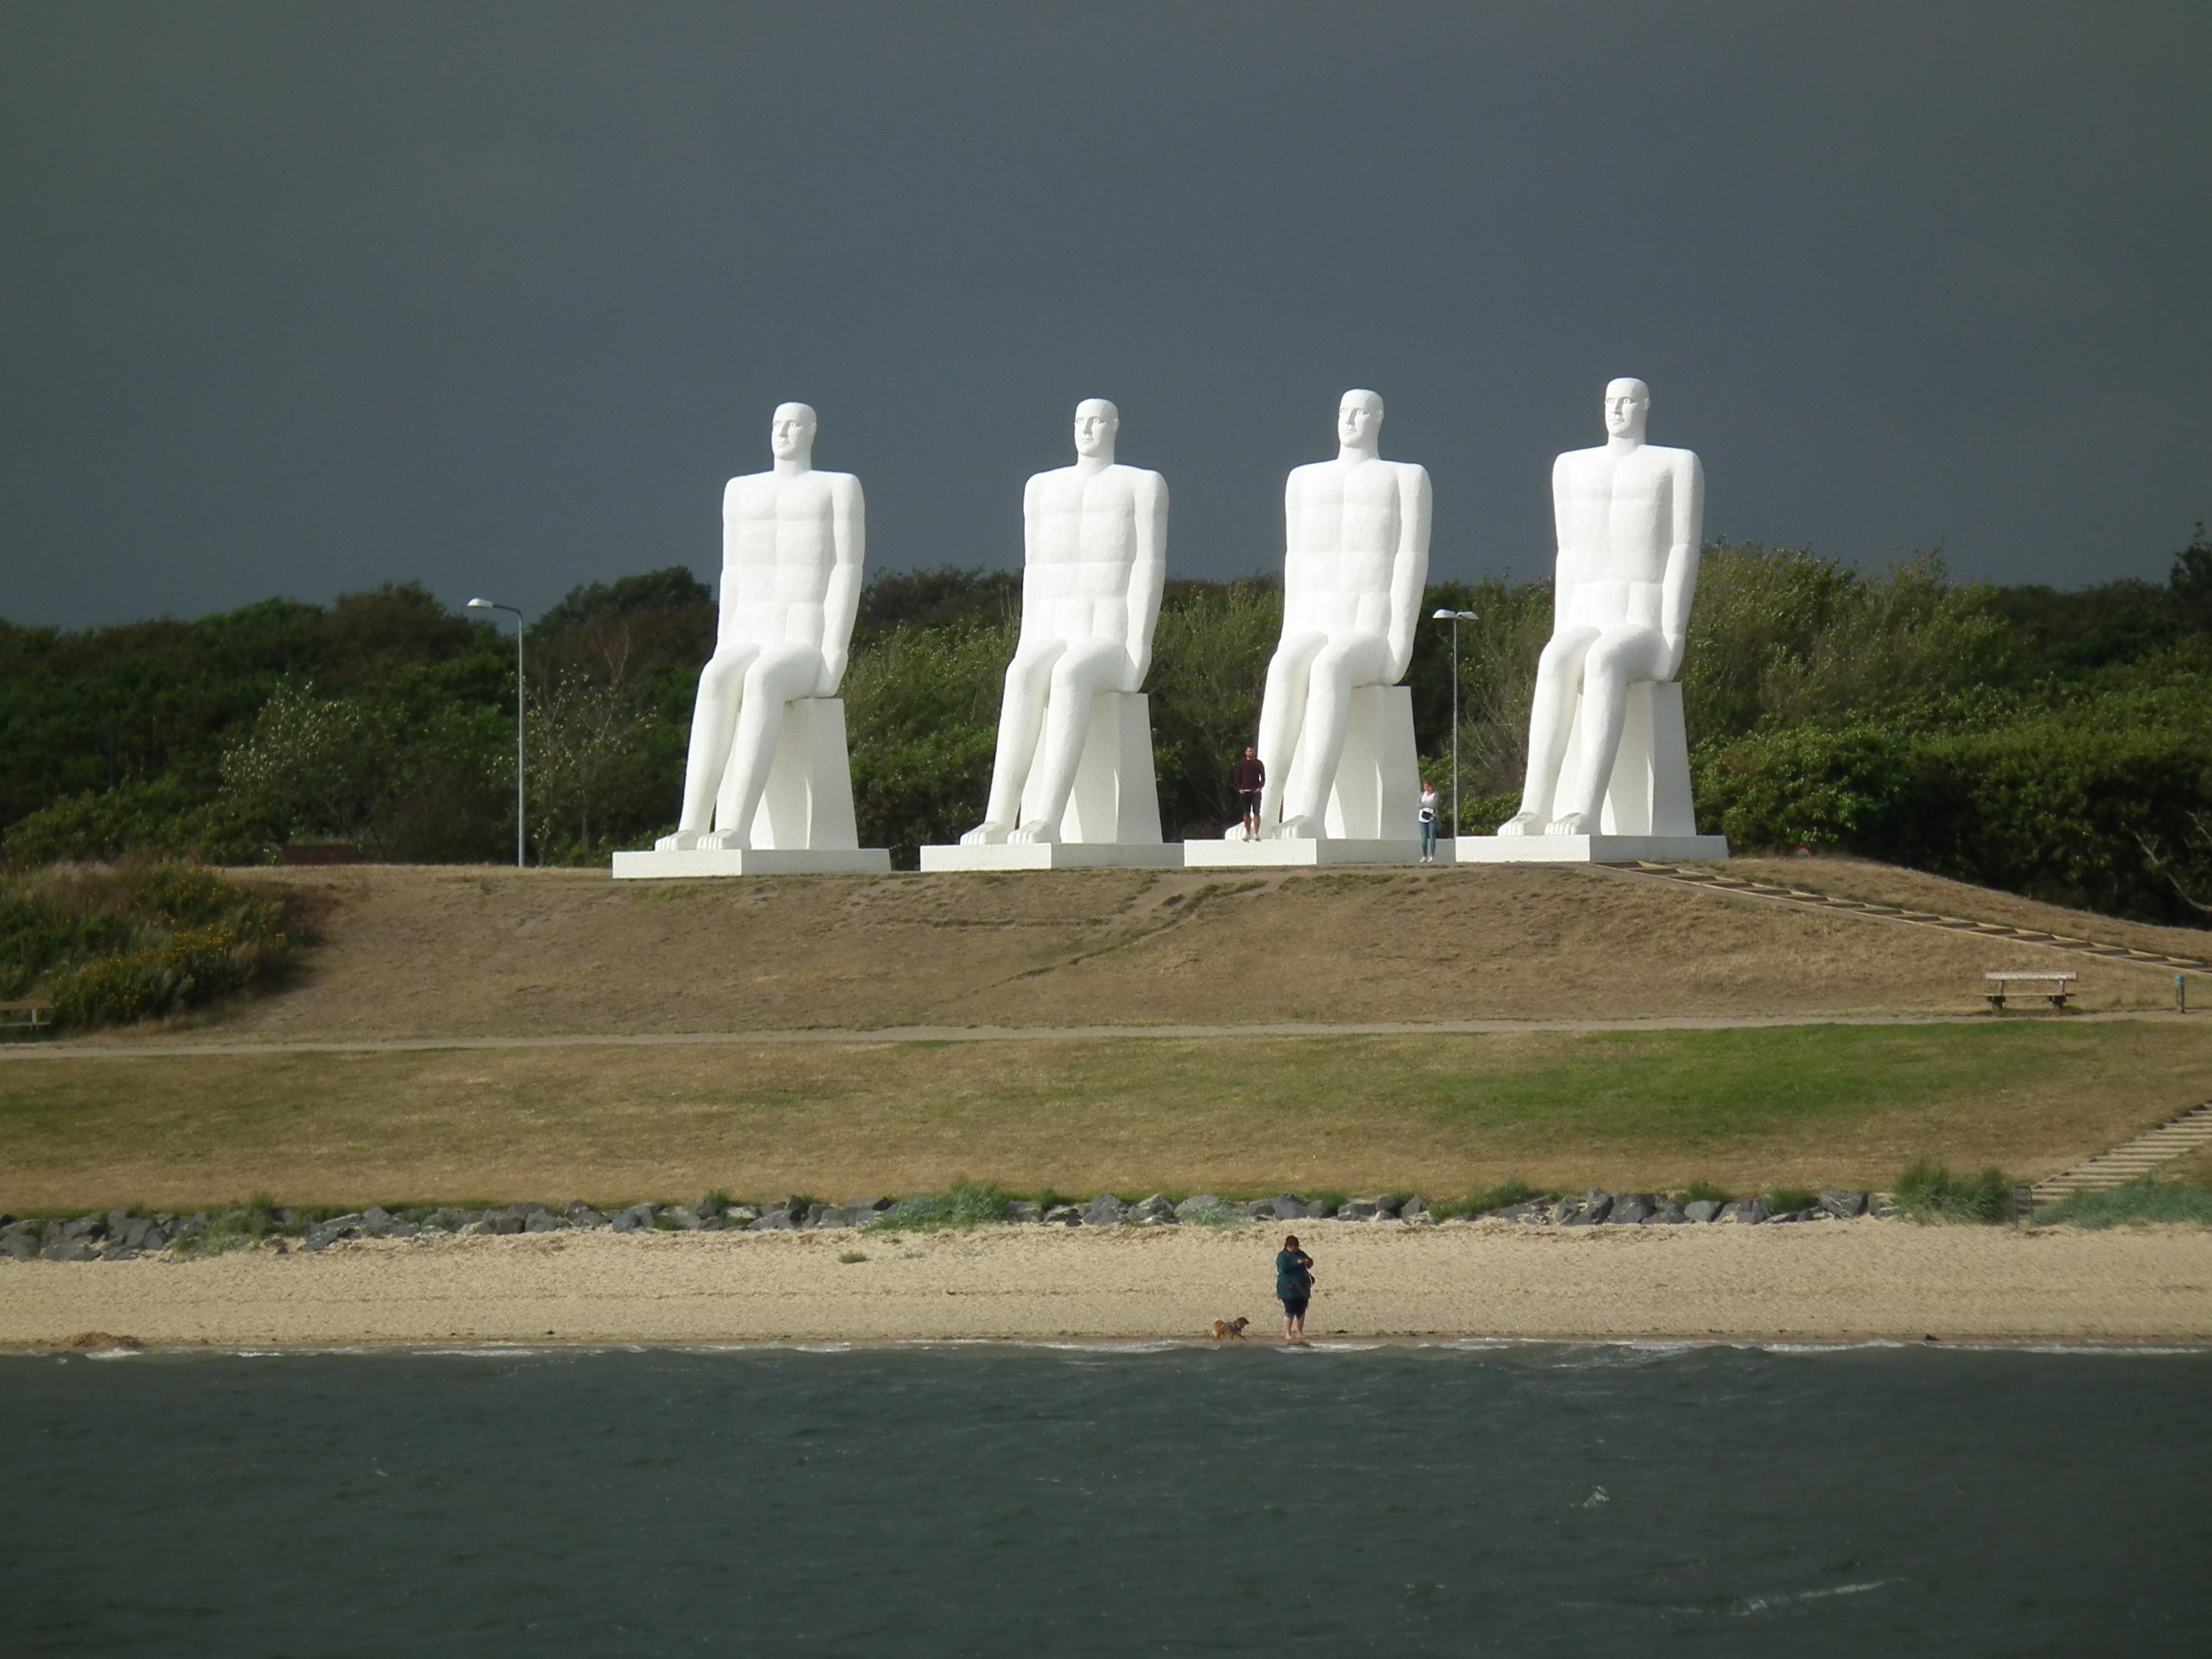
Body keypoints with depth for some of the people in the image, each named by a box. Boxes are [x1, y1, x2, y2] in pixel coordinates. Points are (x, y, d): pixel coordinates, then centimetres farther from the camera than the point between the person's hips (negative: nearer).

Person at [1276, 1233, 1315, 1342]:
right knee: (1290, 1312, -9)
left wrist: (1308, 1262, -4)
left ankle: (1300, 1333, 16)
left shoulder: (1300, 1254, 14)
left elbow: (1310, 1264, 20)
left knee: (1301, 1312, 8)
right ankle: (1288, 1334, -4)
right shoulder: (1283, 1256, -6)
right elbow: (1283, 1268, -21)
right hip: (1289, 1289, -7)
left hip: (1302, 1289, 7)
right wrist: (1296, 1263, -26)